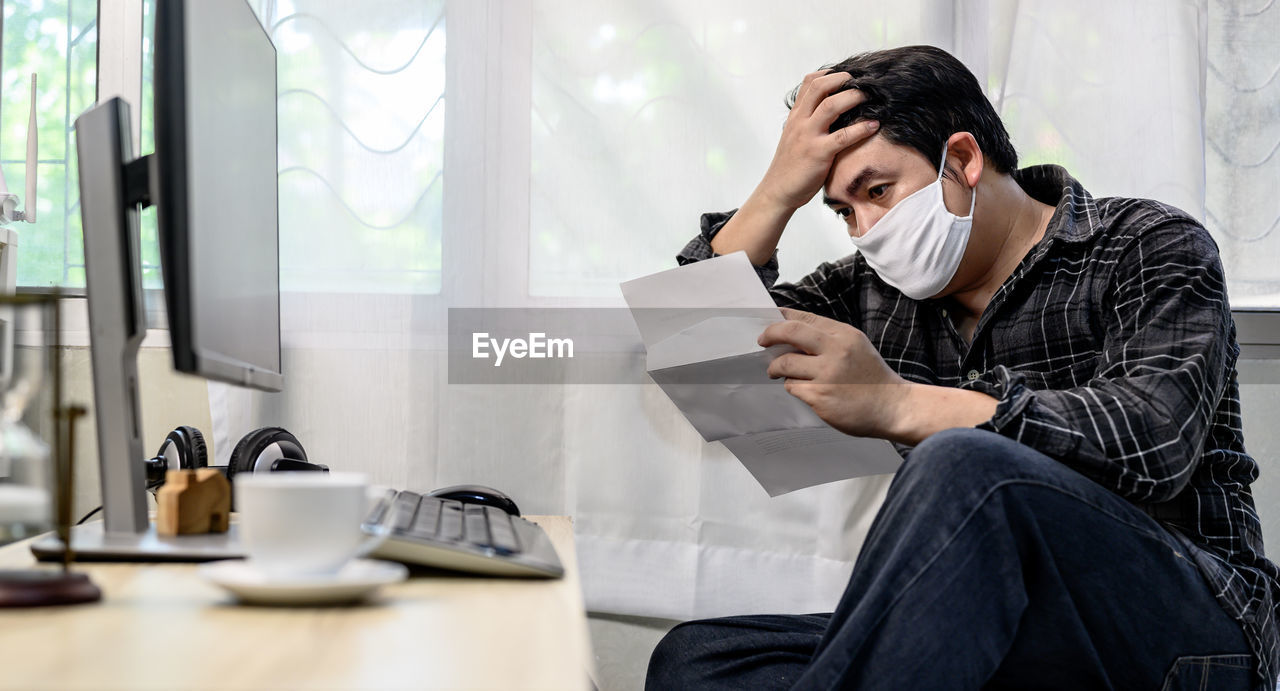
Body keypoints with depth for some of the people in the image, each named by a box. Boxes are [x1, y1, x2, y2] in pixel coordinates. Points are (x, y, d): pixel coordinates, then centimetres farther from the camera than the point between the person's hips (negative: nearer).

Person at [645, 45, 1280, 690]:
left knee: (967, 470, -36)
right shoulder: (874, 290, 13)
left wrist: (898, 404, -28)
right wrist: (780, 188, 1)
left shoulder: (1151, 245, -1)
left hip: (1187, 627, -5)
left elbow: (1154, 440, -20)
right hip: (992, 638, 6)